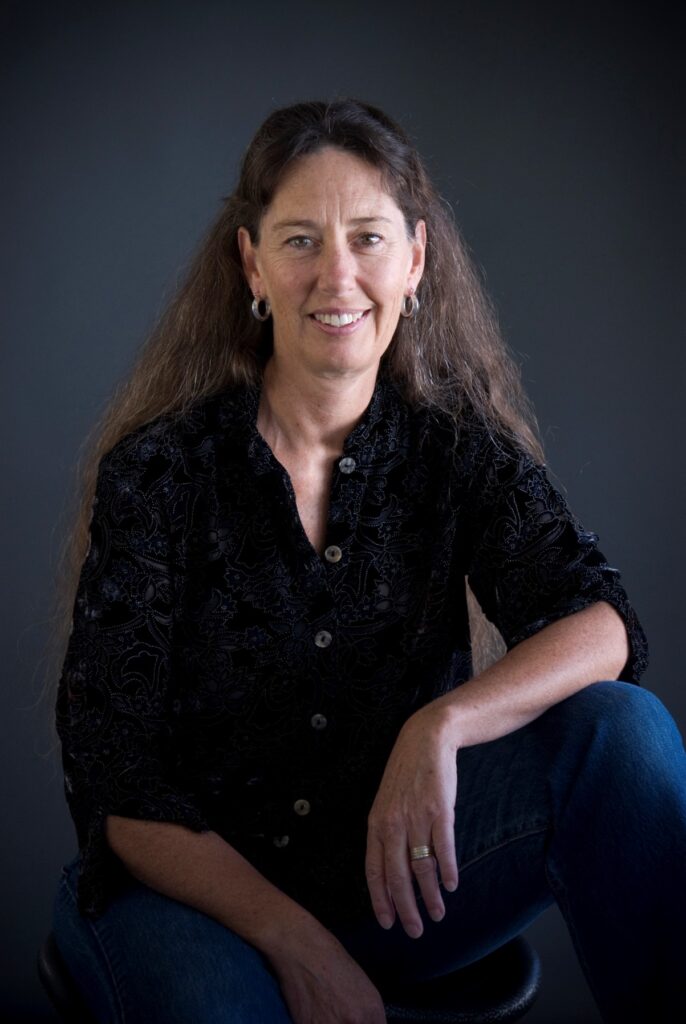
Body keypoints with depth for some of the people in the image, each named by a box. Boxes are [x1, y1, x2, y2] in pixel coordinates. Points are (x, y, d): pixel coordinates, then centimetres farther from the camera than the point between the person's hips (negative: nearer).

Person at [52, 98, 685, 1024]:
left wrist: (442, 725, -37)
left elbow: (603, 624, -17)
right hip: (190, 881, -2)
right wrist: (297, 944, -23)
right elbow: (118, 782, -13)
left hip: (394, 870, 3)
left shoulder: (458, 448, -4)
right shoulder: (158, 469, -12)